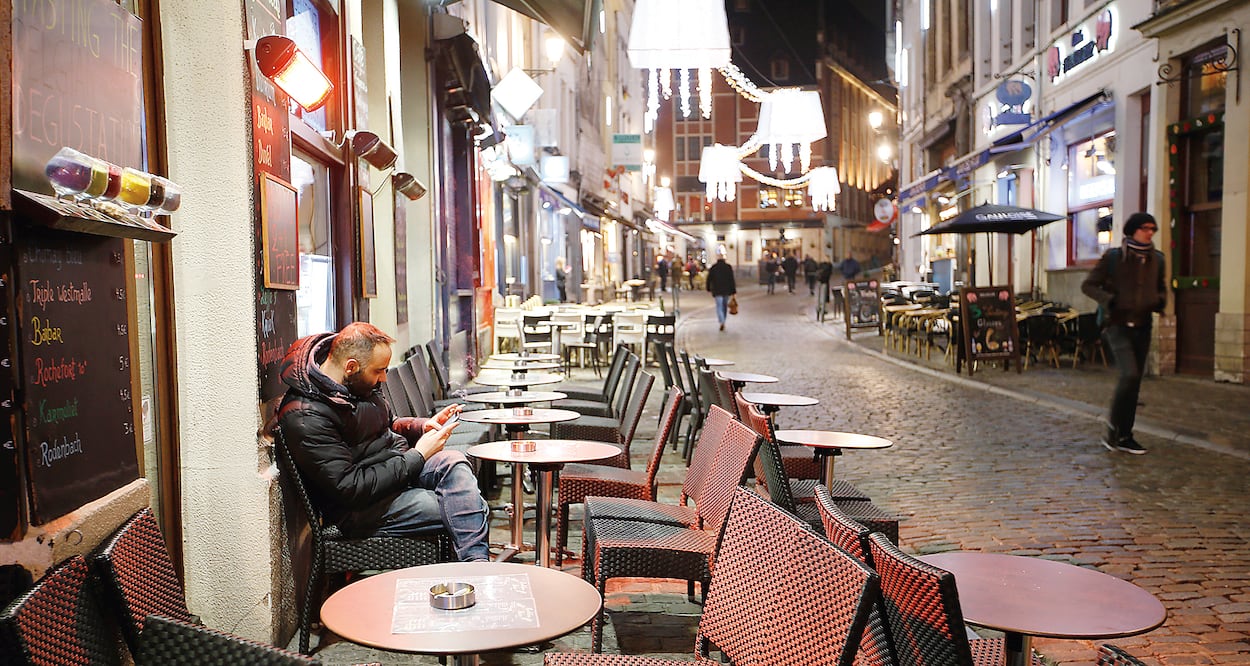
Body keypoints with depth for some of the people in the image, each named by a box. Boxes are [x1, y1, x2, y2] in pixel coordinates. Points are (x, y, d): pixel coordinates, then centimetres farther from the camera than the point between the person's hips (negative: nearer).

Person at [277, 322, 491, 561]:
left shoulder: (360, 382, 5)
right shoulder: (306, 417, -21)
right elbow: (349, 488, -24)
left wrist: (423, 426, 2)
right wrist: (417, 456, -19)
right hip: (357, 508, -8)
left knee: (453, 462, -25)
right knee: (465, 507, -24)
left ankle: (477, 565, -30)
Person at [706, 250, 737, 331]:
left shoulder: (713, 267, -5)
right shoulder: (728, 267, -3)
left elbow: (709, 279, 0)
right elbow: (732, 280, -5)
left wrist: (709, 289, 13)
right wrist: (733, 291, -3)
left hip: (717, 291, -2)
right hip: (726, 291, 2)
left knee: (719, 306, -3)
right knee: (725, 306, 17)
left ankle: (722, 322, -22)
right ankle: (723, 321, 29)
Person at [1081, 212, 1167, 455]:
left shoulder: (1156, 259, 9)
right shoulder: (1113, 257, -5)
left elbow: (1161, 287, 24)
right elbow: (1088, 285, -1)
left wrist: (1160, 300, 1)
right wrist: (1108, 299, -18)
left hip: (1142, 327, 6)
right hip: (1118, 325, -5)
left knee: (1134, 380, 8)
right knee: (1129, 374, -20)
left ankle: (1124, 436, 18)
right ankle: (1113, 428, -3)